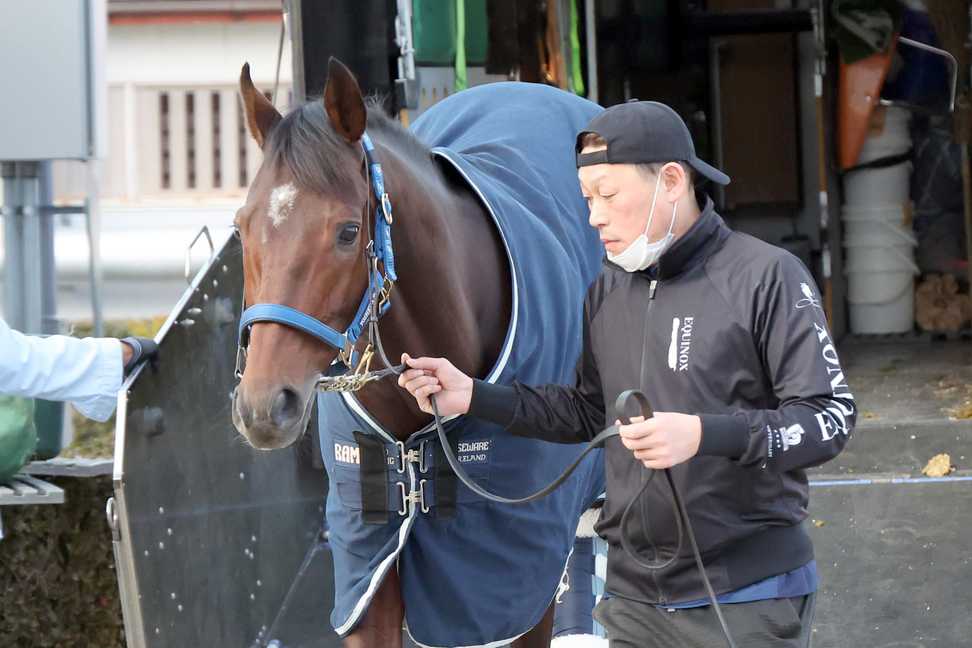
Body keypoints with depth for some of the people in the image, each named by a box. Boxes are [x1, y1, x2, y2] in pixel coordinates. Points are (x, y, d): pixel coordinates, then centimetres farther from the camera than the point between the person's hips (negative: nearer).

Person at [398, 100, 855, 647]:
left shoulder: (767, 276, -10)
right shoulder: (607, 292, 10)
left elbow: (833, 417, -14)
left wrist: (704, 434, -27)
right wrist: (473, 396, 6)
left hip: (748, 597, -6)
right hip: (634, 596, 6)